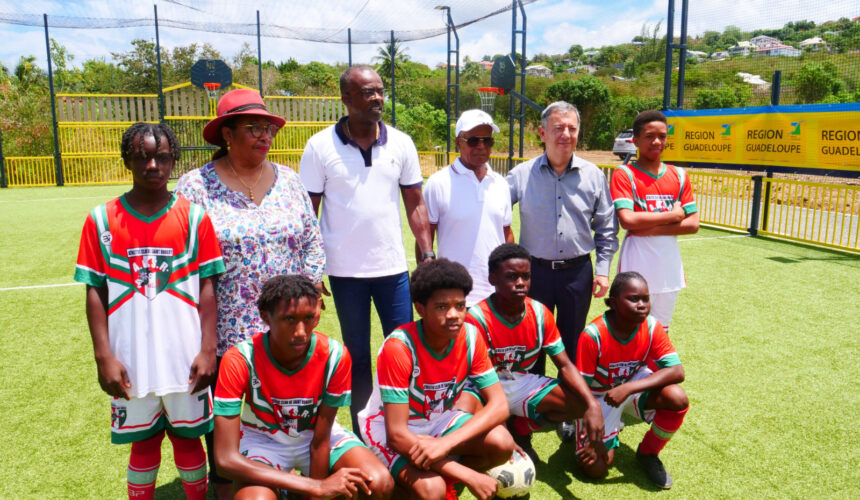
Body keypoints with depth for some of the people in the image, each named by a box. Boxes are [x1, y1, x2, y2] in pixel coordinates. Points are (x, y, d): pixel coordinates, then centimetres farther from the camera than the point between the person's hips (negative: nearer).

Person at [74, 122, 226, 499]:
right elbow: (95, 291, 1)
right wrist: (104, 356, -4)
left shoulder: (193, 217, -3)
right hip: (131, 362, 1)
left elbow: (206, 286, -2)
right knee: (144, 443, 15)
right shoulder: (102, 220, -2)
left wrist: (208, 350, -5)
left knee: (187, 437, 14)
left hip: (185, 358, 0)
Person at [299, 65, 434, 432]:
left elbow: (415, 204, 6)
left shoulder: (401, 143, 2)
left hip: (393, 267, 2)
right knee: (357, 356, 12)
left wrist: (428, 255, -2)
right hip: (344, 270, -1)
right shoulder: (320, 146, -5)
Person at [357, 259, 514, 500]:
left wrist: (446, 443, -35)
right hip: (389, 425, -5)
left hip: (437, 418, 5)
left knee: (502, 444, -20)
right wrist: (469, 477, -30)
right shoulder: (399, 347, -30)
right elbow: (397, 434, -29)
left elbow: (499, 405, -17)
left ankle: (443, 476, 4)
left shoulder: (470, 337, -17)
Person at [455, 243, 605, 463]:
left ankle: (518, 429, 8)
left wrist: (592, 405, -23)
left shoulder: (540, 314, -9)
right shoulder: (477, 318, -24)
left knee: (581, 404, -15)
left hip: (520, 382, 5)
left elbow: (565, 365, -6)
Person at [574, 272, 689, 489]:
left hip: (634, 384, 3)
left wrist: (628, 389, -38)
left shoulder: (652, 327, -19)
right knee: (595, 467, -14)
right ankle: (611, 426, 19)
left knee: (677, 398, -28)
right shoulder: (593, 335, -29)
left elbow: (677, 371, -26)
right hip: (599, 396, -3)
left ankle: (648, 452, 0)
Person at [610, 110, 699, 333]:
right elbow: (627, 220, -20)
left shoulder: (679, 175, 8)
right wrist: (673, 215, -11)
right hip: (637, 266, -5)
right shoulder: (624, 175, -6)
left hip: (670, 265, 5)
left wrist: (651, 228, -12)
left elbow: (693, 224, 2)